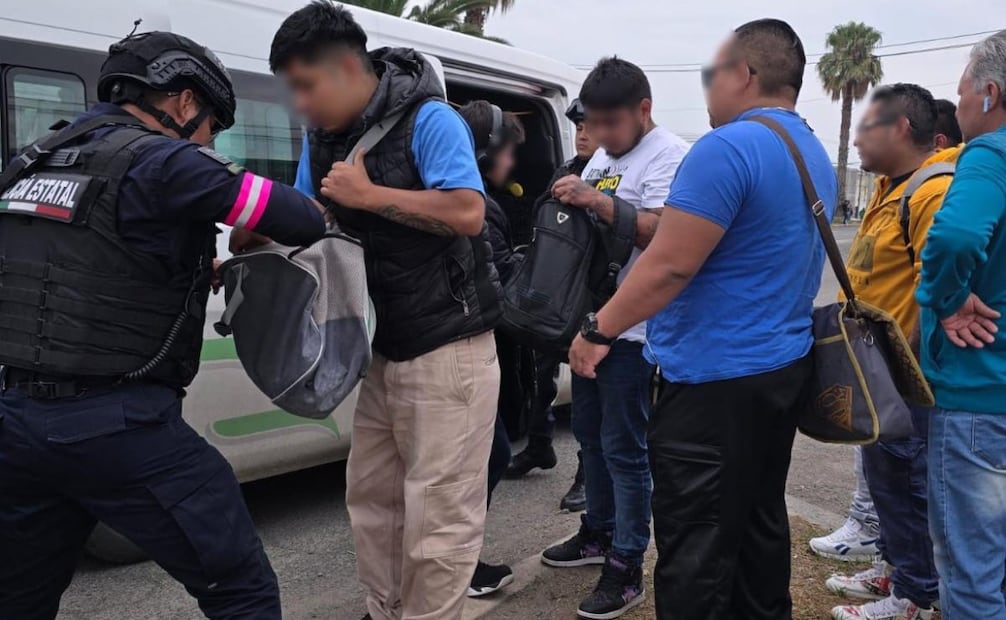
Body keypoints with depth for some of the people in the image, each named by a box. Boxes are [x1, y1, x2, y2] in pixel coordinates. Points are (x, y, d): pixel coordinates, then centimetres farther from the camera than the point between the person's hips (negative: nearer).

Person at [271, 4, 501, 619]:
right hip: (381, 352, 8)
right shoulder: (323, 136, 9)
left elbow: (468, 215, -24)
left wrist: (371, 195, -21)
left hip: (446, 350, -8)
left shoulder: (429, 120, -14)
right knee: (371, 498, 17)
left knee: (438, 515, -1)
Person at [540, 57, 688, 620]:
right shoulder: (602, 156, 14)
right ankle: (598, 534, 35)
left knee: (624, 448, -3)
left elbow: (661, 233, -22)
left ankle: (627, 569, 8)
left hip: (632, 328, -9)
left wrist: (597, 200, -26)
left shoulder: (670, 156, -11)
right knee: (590, 434, 18)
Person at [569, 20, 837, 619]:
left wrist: (598, 329, -9)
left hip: (716, 376, -10)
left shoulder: (729, 147, -17)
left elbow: (669, 265, -21)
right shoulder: (816, 156, 13)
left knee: (695, 546, -1)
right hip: (784, 367, 10)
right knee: (760, 523, 20)